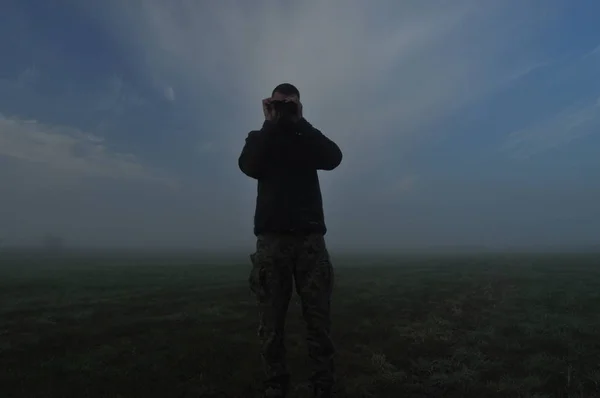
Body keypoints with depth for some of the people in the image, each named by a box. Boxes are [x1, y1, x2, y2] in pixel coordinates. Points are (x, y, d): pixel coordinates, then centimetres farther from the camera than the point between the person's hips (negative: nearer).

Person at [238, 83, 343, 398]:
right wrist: (272, 124, -2)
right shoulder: (260, 138, 15)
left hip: (310, 237, 1)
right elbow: (248, 166, -6)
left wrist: (299, 122, -1)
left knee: (319, 320, -3)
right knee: (271, 324, -3)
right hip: (272, 238, 0)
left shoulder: (309, 139, 17)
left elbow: (334, 158, -4)